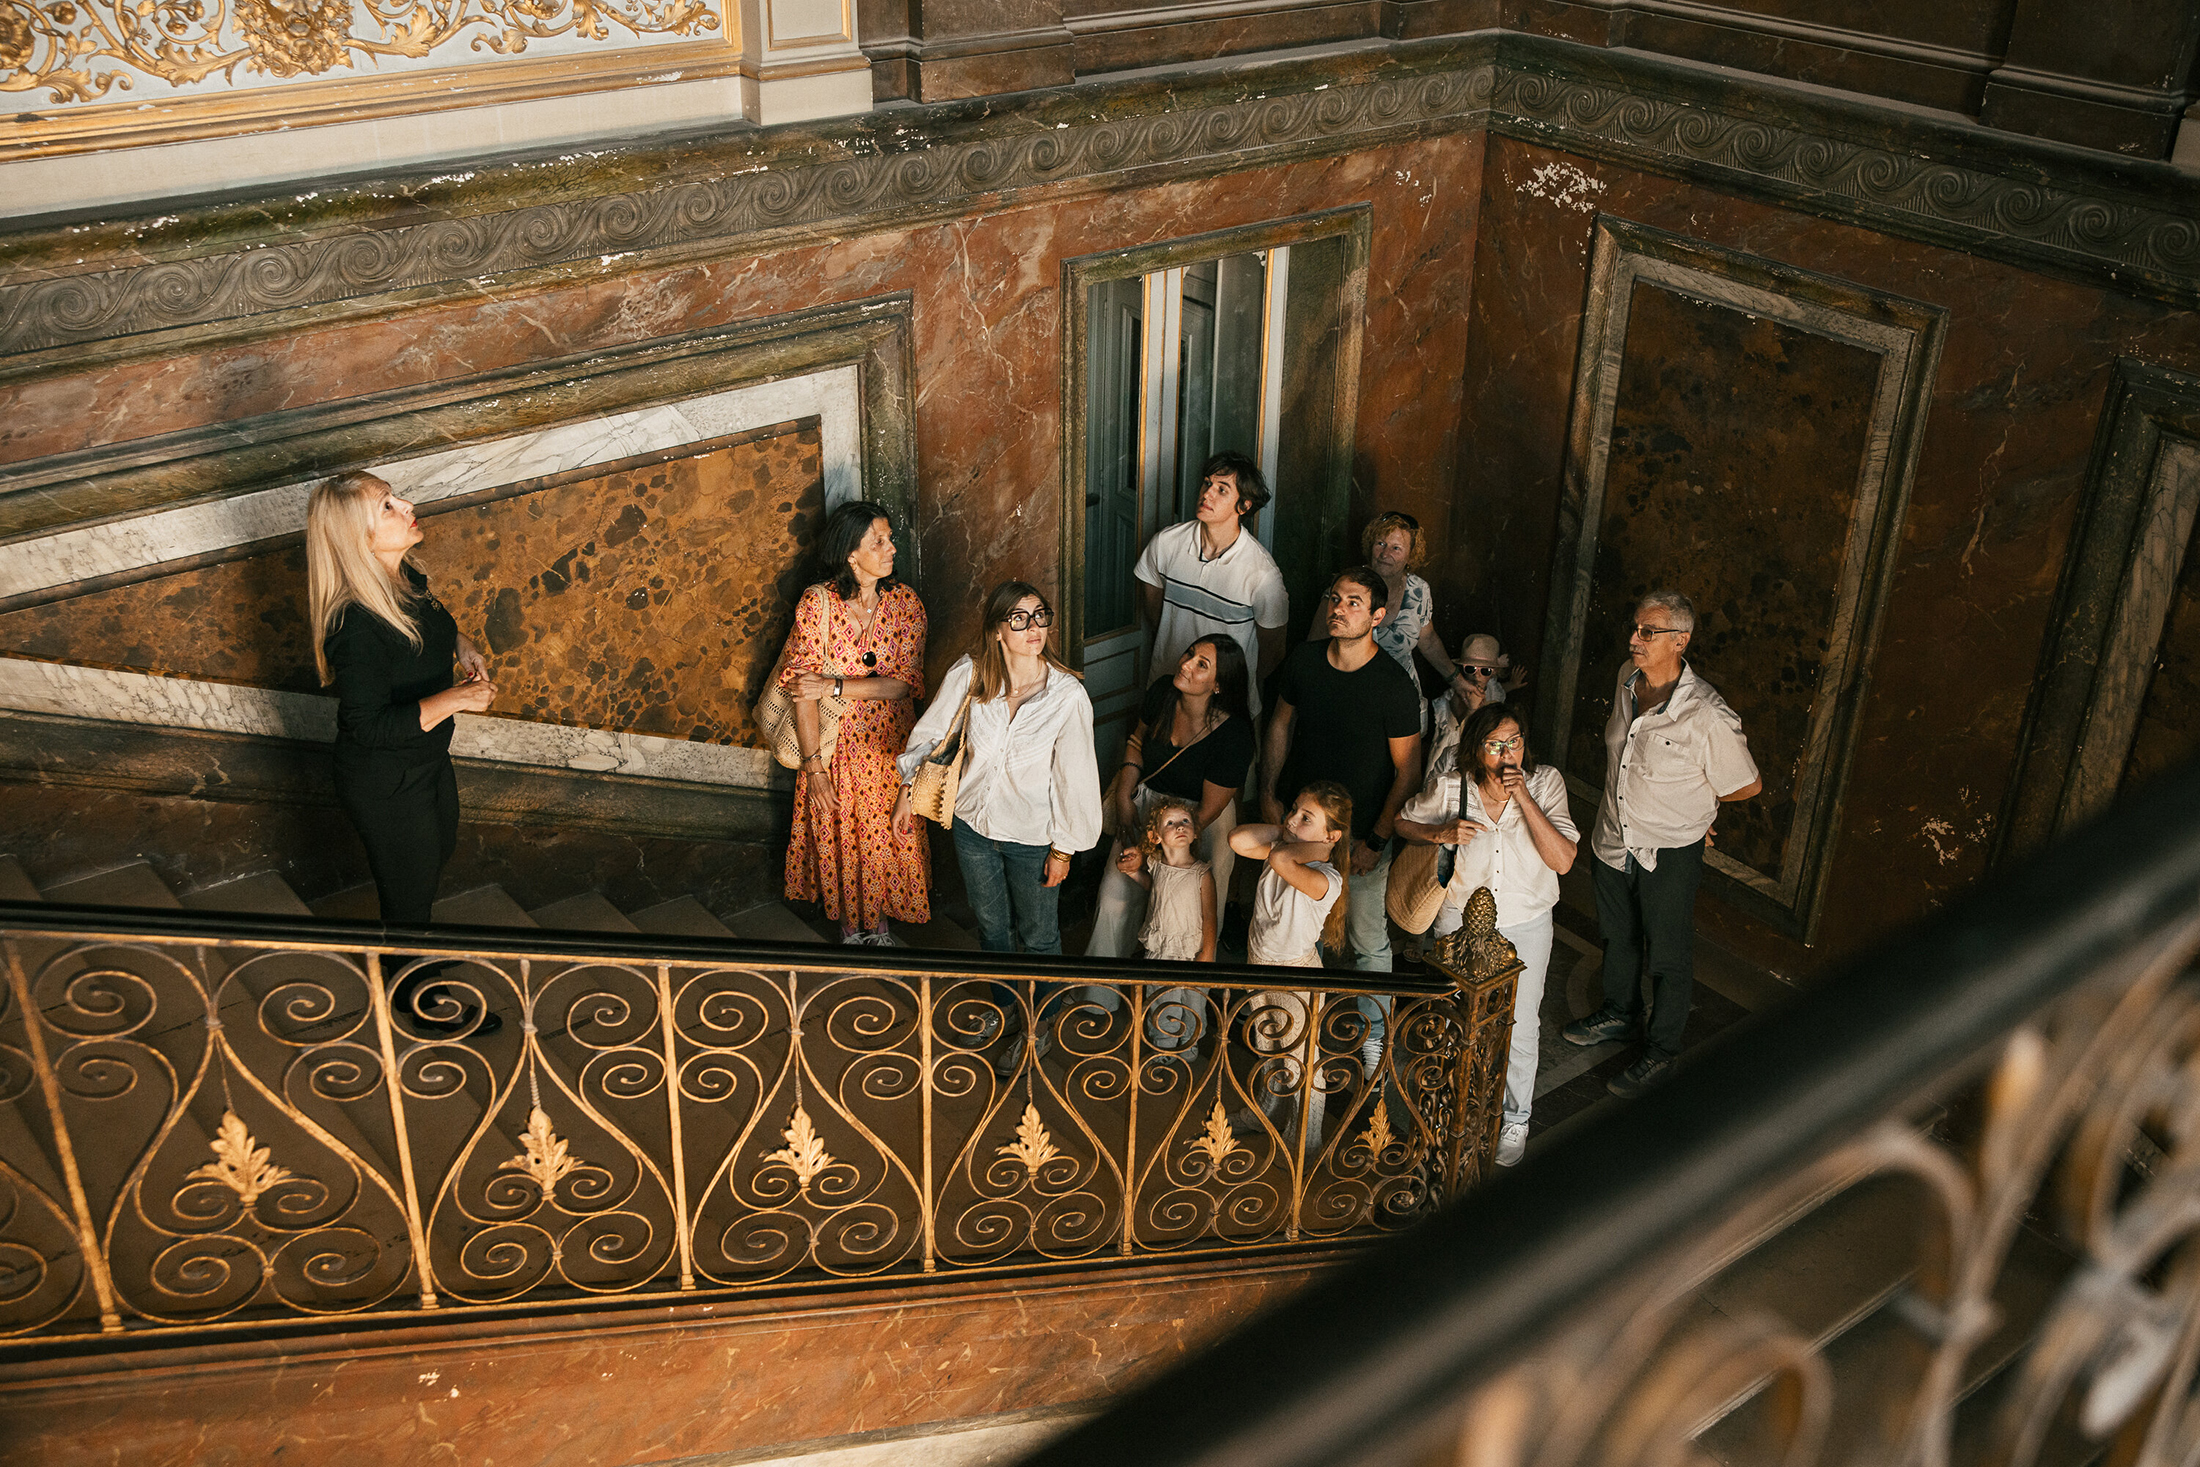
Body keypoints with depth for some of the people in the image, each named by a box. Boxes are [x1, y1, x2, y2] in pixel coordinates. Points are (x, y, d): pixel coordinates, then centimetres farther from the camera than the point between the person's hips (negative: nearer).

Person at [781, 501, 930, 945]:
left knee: (886, 836, 14)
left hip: (888, 743, 1)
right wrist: (813, 766, -18)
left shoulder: (905, 602, -10)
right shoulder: (817, 602, -17)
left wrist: (834, 685, -23)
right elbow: (802, 688, -16)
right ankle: (850, 922, 38)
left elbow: (903, 683, -15)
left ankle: (880, 919, 38)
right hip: (833, 744, -1)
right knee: (838, 837, 14)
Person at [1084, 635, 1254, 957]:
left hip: (1201, 820, -4)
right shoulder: (1162, 692, -11)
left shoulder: (1233, 736, -26)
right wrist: (1123, 797, 1)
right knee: (1115, 892, -2)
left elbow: (1207, 810, -16)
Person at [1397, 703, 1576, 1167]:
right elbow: (1404, 822, 2)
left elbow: (1562, 860, -23)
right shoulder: (1450, 785, -15)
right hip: (1460, 918, 1)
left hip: (1525, 925, 0)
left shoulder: (1545, 782, -15)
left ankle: (1516, 1119, 33)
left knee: (1520, 1028, 8)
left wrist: (1523, 797, -30)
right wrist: (1442, 833, -19)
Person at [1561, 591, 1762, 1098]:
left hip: (1669, 854, -6)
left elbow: (1748, 785, -13)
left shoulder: (1707, 716, -28)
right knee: (1618, 934, 26)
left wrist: (1689, 799, -1)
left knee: (1668, 957, 13)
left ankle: (1660, 1050, 32)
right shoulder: (1627, 679, -7)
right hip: (1614, 840, 6)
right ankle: (1619, 1014, 50)